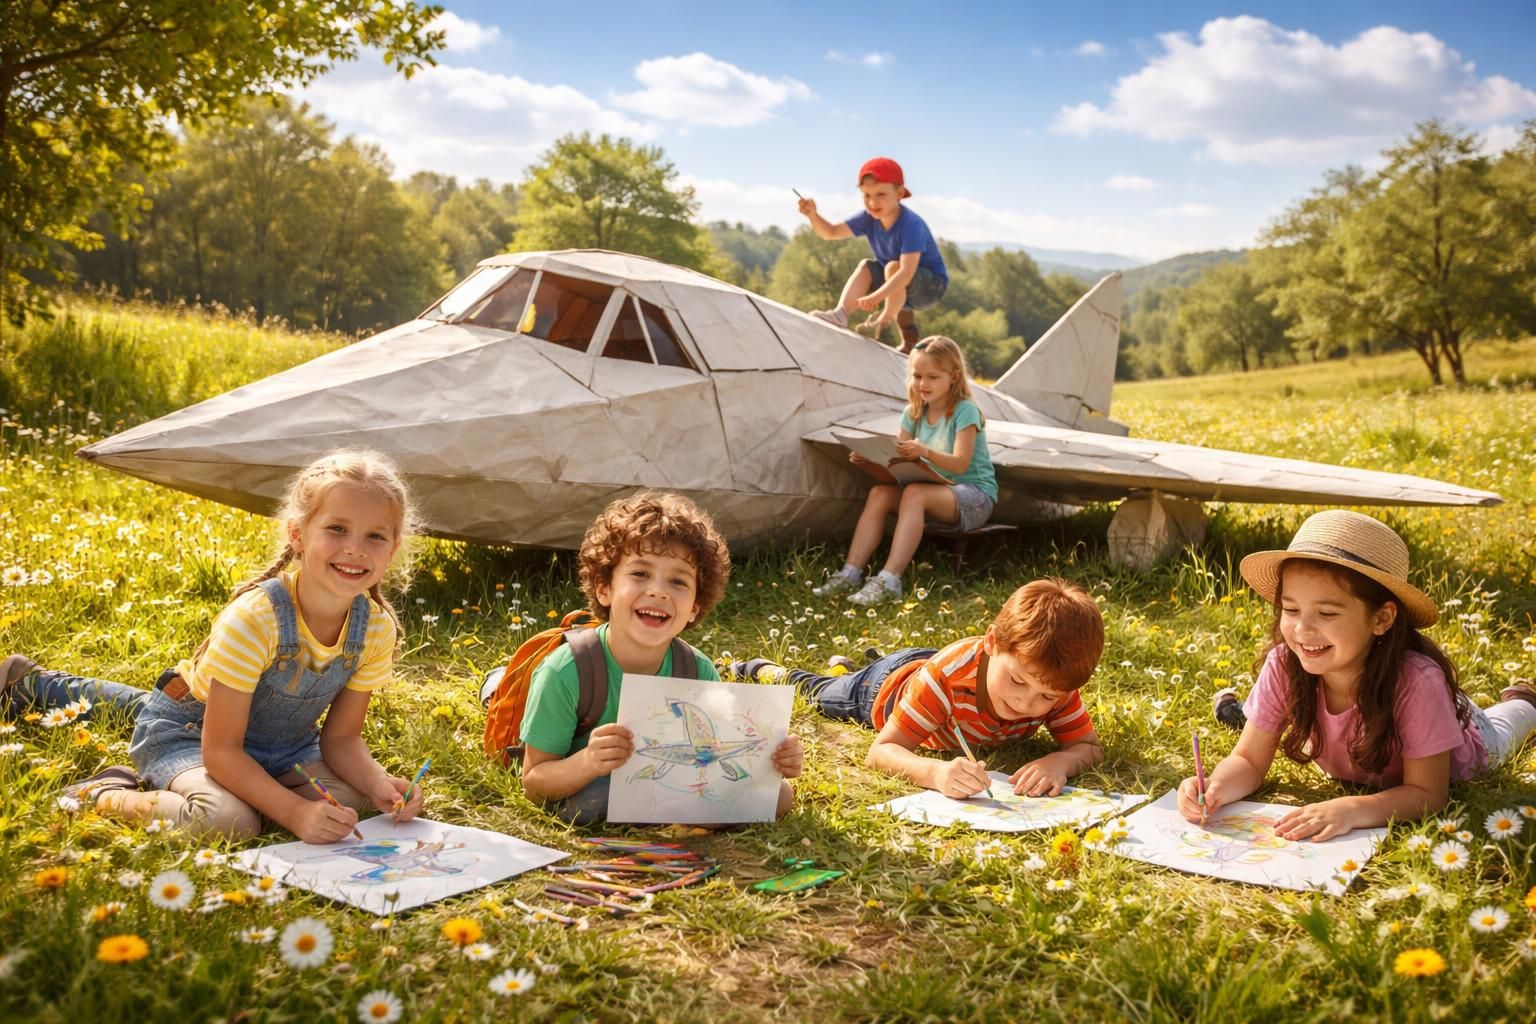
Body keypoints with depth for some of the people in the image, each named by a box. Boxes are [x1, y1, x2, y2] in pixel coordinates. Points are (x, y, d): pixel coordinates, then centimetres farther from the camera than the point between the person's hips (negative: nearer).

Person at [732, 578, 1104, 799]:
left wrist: (1060, 762, -59)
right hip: (887, 685, -3)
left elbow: (1090, 747, -35)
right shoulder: (945, 676, -52)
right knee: (820, 693, 30)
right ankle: (766, 670, 58)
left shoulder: (1056, 685, -40)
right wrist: (936, 772, -73)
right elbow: (881, 752, -52)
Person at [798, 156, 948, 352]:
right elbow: (831, 232, -9)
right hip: (900, 289, 7)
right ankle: (840, 314, -25)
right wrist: (813, 215, -29)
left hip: (931, 285, -7)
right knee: (866, 267, -10)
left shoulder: (911, 225, -31)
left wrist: (875, 297, -51)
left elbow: (907, 272, -41)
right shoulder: (868, 219, -8)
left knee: (893, 266, -32)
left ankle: (885, 321, -19)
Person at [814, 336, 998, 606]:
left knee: (915, 493, -35)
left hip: (974, 495, -6)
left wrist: (925, 452, -41)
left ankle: (889, 581, -43)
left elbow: (960, 464, -23)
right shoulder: (914, 412, 9)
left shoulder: (965, 411, -12)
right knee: (879, 493, -20)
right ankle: (851, 573, -27)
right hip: (934, 490, 6)